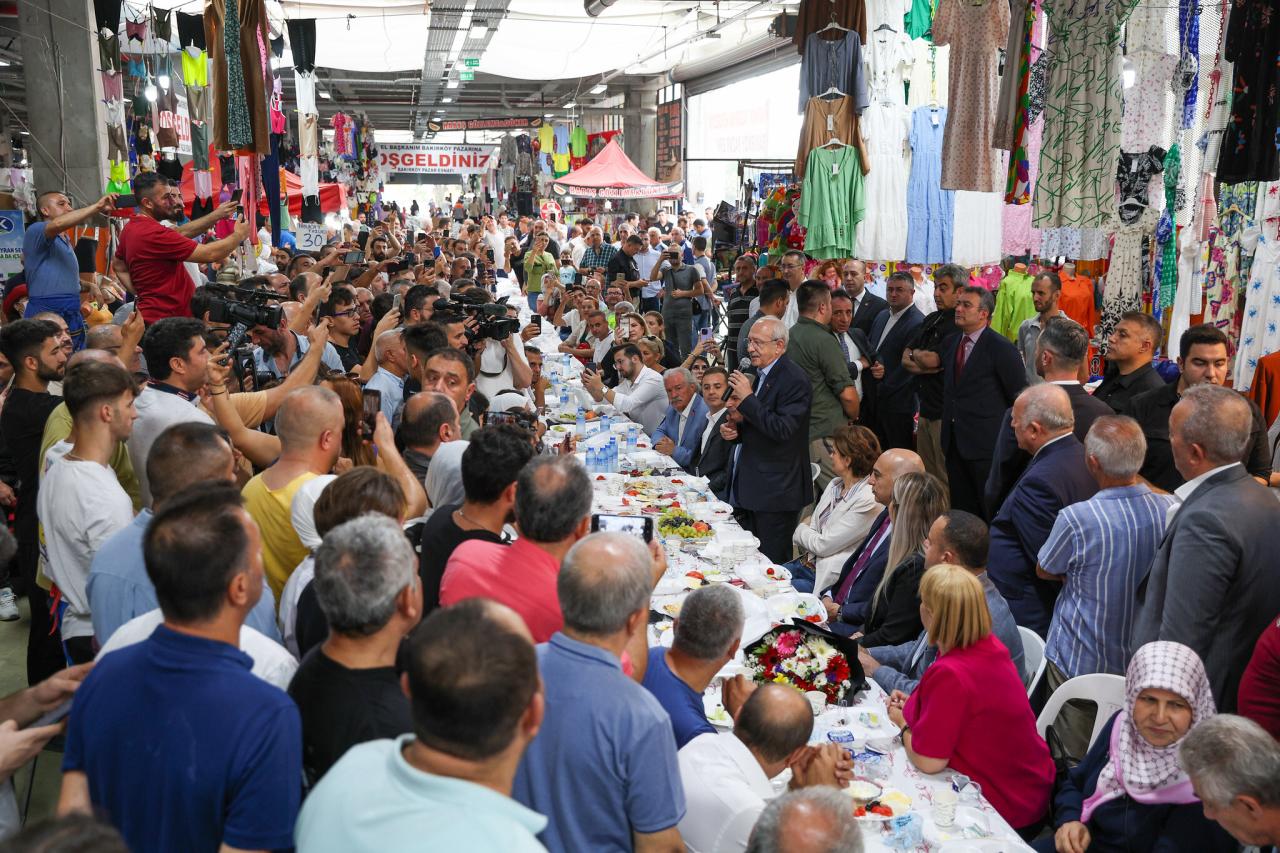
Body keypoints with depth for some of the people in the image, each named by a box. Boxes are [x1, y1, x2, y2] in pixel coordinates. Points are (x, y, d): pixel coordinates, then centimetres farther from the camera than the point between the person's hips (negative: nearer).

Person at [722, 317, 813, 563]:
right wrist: (734, 428, 3)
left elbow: (782, 430, -25)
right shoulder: (761, 375, 13)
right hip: (753, 486, 9)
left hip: (777, 490, -9)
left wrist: (747, 399, -21)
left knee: (771, 563, -3)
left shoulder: (794, 380, -15)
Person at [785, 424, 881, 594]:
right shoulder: (835, 485, 11)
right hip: (807, 562, 8)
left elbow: (823, 545, -17)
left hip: (828, 579, -8)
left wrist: (802, 529, 2)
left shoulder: (868, 502, -18)